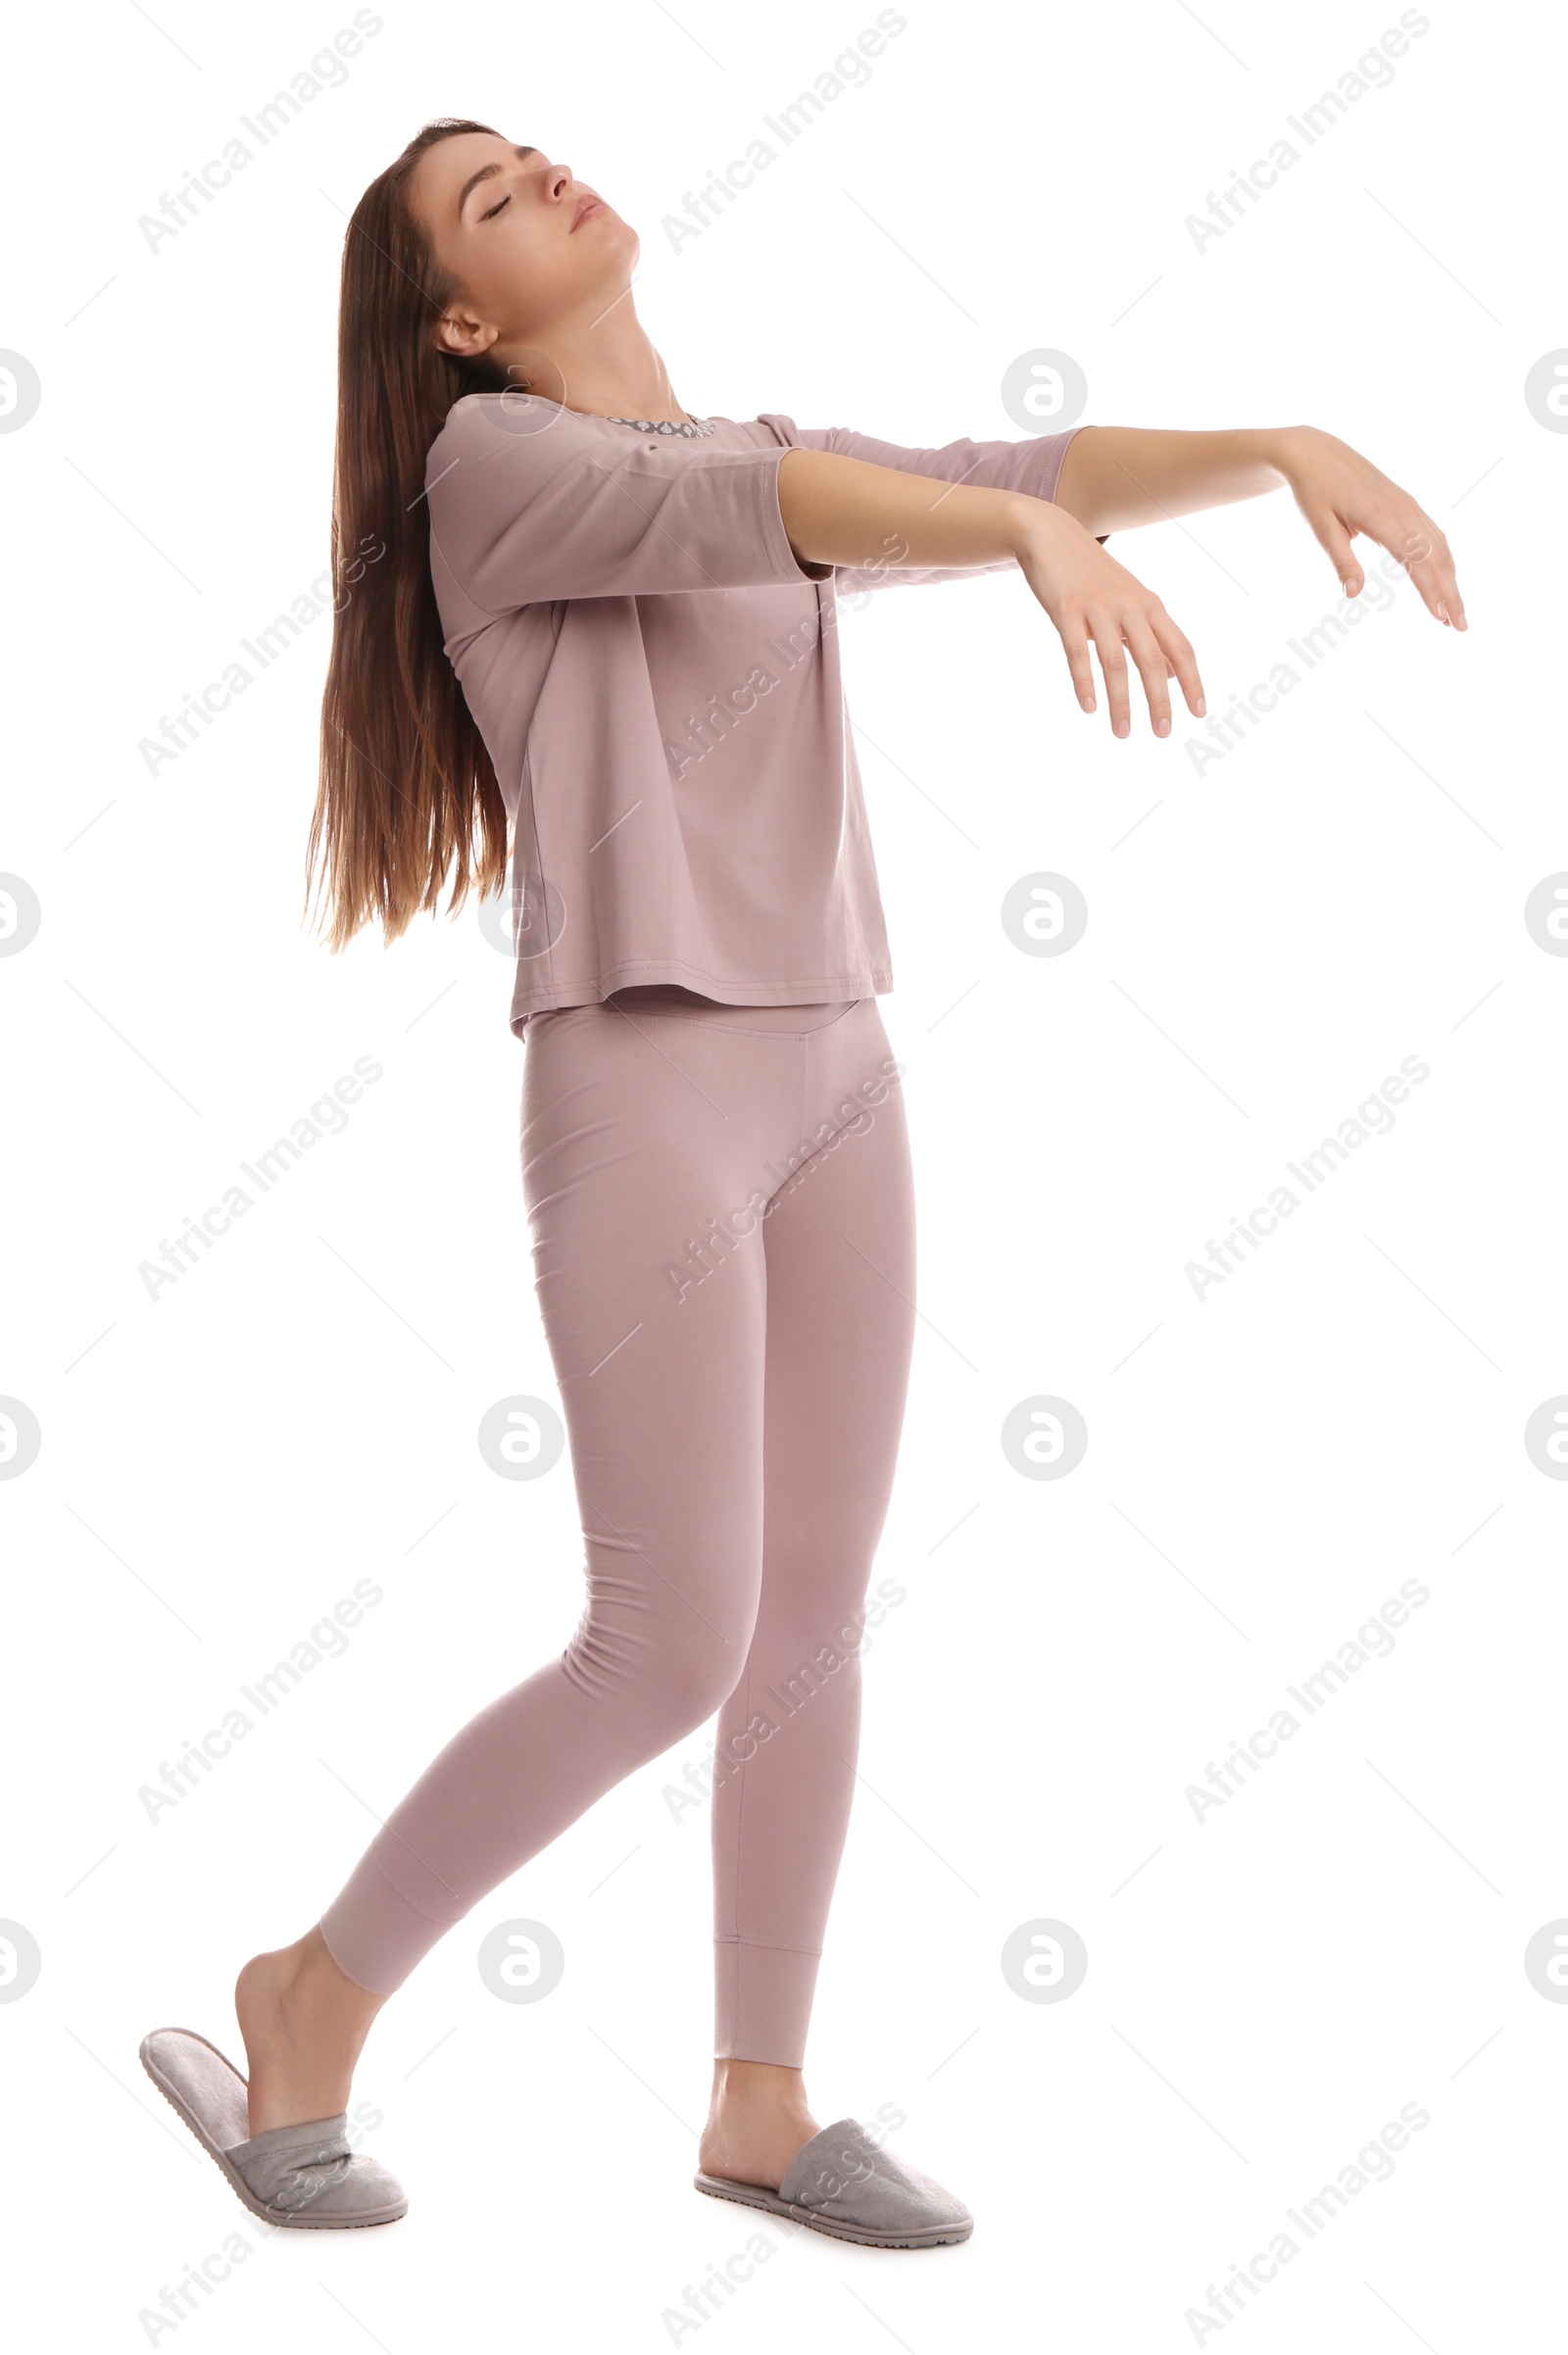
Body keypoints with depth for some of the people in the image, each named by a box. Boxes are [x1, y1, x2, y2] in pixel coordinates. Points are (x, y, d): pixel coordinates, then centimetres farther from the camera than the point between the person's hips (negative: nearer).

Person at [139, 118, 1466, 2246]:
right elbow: (732, 515, -24)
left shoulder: (765, 455, 18)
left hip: (834, 1076, 7)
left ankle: (762, 2109, 20)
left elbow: (1029, 468, 8)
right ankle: (312, 2008, 11)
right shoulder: (493, 459, -5)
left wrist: (1280, 446, -7)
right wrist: (1035, 532, -39)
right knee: (672, 1649, -8)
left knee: (818, 1618, 7)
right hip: (645, 1091, -7)